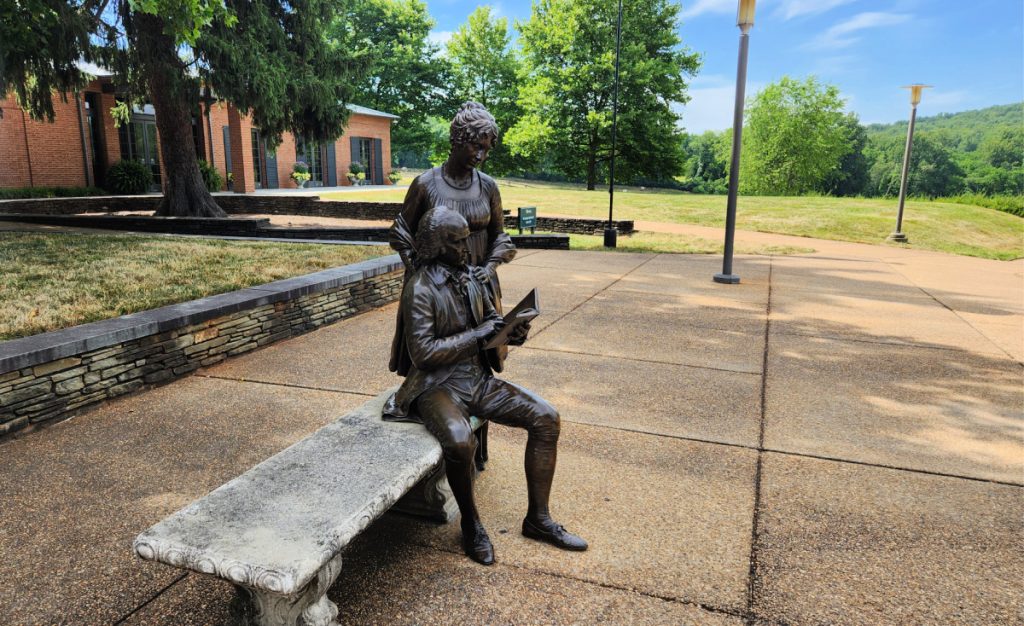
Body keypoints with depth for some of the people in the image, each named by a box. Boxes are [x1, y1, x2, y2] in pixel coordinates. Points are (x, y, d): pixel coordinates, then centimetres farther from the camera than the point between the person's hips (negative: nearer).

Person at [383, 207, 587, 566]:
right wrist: (476, 334, -21)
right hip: (438, 386, -7)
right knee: (460, 441, -37)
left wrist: (512, 332, -4)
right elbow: (422, 353, -21)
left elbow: (491, 318, 20)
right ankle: (471, 523, -5)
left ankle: (538, 518, 6)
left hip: (479, 379, 7)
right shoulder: (420, 289, -14)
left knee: (545, 417, -7)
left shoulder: (470, 278, 8)